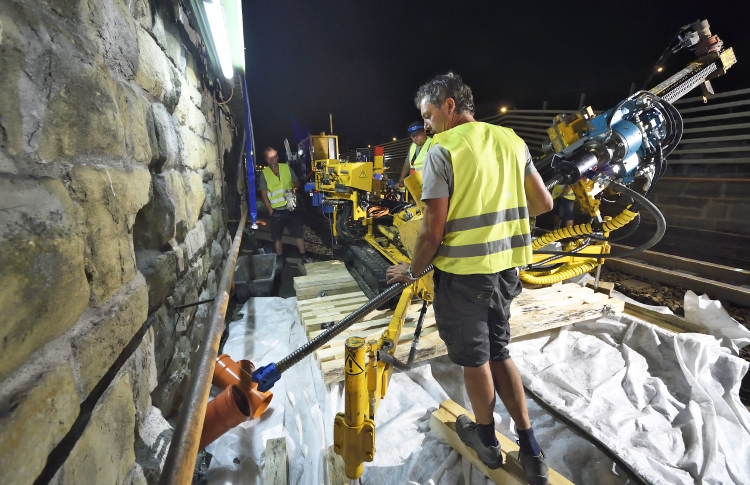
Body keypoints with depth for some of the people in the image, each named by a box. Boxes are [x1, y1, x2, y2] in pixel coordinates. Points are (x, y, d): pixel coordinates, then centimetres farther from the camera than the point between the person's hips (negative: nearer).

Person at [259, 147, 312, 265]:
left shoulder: (286, 168, -1)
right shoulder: (264, 174, -5)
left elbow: (297, 183, 9)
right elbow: (264, 195, -4)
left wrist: (293, 189, -14)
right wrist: (271, 211, -10)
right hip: (277, 211, -1)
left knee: (299, 233, 8)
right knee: (277, 237, 10)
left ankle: (304, 256, 21)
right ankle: (280, 259, 26)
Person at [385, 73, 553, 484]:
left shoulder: (442, 150, -13)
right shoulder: (511, 140, 7)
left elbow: (433, 231, -16)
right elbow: (543, 203, 12)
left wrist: (412, 271, 0)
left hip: (463, 273, -6)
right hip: (505, 268, 6)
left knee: (475, 359, 15)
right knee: (499, 353, 23)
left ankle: (487, 441, 39)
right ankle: (530, 450, 32)